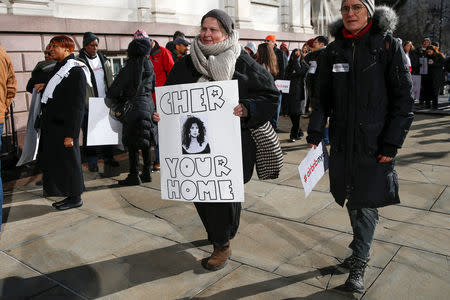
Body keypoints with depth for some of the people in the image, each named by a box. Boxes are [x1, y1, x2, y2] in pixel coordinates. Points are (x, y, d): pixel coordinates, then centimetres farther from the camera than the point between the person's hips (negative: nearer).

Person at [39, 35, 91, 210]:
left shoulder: (76, 71, -12)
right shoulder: (58, 68, 15)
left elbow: (77, 106, -17)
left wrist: (71, 134, -20)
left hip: (64, 128, -9)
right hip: (51, 127, 9)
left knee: (68, 162, 1)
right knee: (51, 161, 12)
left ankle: (75, 198, 15)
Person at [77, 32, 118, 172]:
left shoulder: (104, 60, 13)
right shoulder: (79, 62, -4)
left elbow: (110, 80, 16)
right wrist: (81, 103, -16)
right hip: (88, 104, -4)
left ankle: (108, 157, 22)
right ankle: (92, 161, 12)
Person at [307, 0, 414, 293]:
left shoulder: (389, 45, -5)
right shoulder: (334, 50, 7)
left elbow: (404, 98, -7)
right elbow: (323, 96, 10)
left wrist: (391, 144, -12)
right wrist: (315, 132, -1)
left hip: (375, 142, -4)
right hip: (342, 140, 4)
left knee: (367, 203, 1)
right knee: (351, 200, 14)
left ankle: (358, 264, 14)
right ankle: (361, 250, 35)